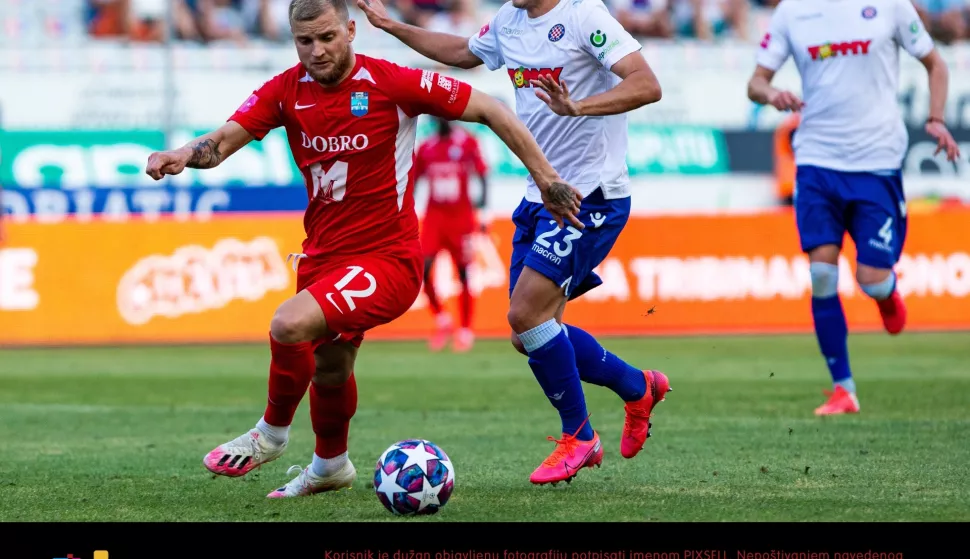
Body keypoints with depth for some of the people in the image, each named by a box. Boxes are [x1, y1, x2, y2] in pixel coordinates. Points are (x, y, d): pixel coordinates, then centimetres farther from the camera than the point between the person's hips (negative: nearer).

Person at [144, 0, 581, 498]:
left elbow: (490, 110, -9)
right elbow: (225, 140, -11)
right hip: (322, 256, 6)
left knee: (290, 325, -26)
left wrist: (547, 180, -9)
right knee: (328, 369, 21)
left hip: (387, 259, -6)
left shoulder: (392, 84, -15)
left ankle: (271, 433, 0)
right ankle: (330, 466, 51)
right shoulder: (286, 91, -2)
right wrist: (185, 154, -34)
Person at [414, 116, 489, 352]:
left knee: (463, 273, 1)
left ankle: (465, 331, 10)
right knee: (424, 269, -12)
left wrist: (483, 196, -20)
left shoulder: (467, 142, -3)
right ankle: (441, 319, 7)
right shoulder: (426, 148, 7)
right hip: (434, 216, 3)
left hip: (461, 216, -3)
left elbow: (482, 173, -4)